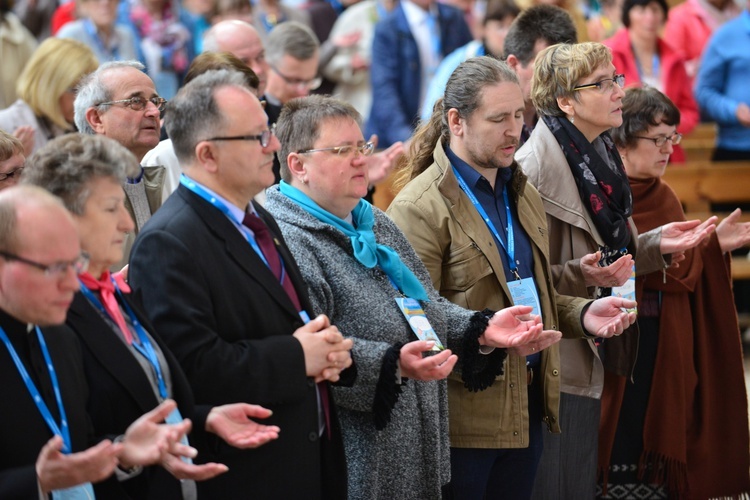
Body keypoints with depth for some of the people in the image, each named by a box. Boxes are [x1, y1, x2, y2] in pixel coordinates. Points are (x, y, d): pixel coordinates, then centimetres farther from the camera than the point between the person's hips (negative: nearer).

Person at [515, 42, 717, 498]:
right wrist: (582, 276, -30)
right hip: (555, 363, -8)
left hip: (593, 355, 8)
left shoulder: (604, 156, 10)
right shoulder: (535, 168, -17)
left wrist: (657, 244, 4)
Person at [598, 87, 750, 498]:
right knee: (614, 445, -2)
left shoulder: (664, 198, 12)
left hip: (661, 349, 6)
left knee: (654, 445, 8)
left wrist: (714, 246, 1)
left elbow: (682, 272, 14)